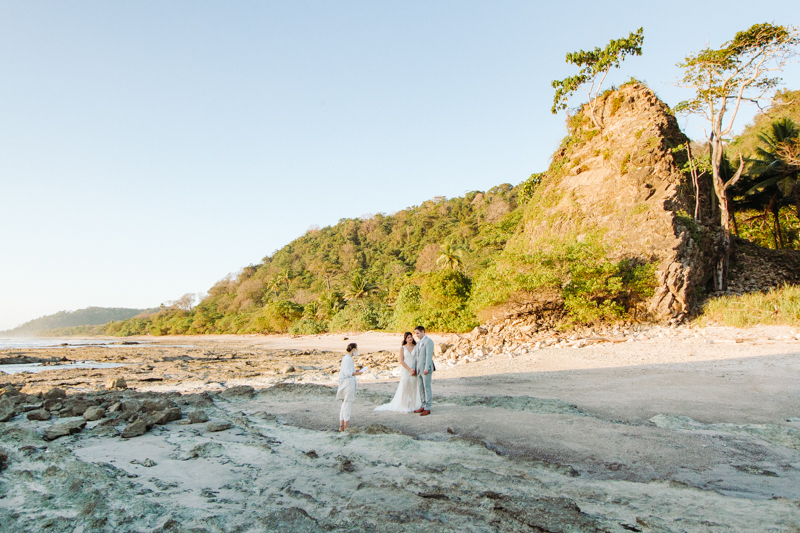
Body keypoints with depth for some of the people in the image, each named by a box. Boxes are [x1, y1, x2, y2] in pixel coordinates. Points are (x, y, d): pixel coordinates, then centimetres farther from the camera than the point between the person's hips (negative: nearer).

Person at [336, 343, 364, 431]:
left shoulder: (345, 358, 15)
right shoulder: (348, 359, -15)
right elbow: (347, 373, -20)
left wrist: (355, 371, 17)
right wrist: (357, 373, -8)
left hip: (343, 383, 10)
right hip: (348, 382, -10)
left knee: (344, 405, 13)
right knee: (348, 405, -5)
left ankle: (341, 426, 16)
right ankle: (346, 426, -1)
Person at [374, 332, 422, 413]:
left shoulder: (416, 347, 6)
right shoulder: (402, 348, 1)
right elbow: (401, 361, -3)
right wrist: (409, 369, -11)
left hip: (414, 370, 2)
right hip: (405, 370, -2)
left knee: (414, 388, 3)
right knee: (405, 388, -4)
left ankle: (413, 406, 12)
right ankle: (405, 407, 4)